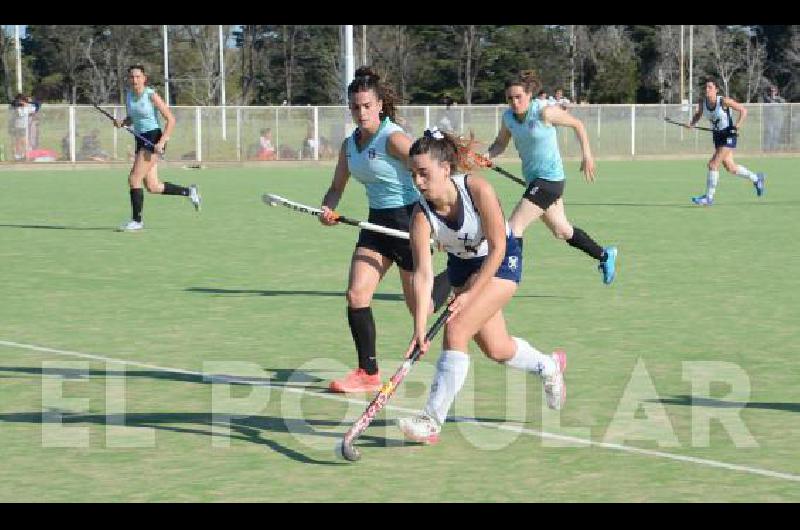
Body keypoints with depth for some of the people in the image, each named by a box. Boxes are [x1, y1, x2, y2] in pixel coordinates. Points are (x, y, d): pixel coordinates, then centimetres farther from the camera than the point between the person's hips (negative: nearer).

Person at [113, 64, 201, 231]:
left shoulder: (151, 95, -12)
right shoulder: (128, 96, 8)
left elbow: (171, 119, -12)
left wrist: (162, 141, -21)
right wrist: (122, 122, 0)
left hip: (154, 139, -8)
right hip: (141, 141, 8)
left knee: (134, 179, -13)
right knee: (152, 187, 8)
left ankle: (137, 221, -4)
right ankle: (189, 192, 27)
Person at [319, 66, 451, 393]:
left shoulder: (393, 138, -17)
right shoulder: (350, 144, 6)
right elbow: (337, 188, 14)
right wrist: (328, 209, -8)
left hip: (409, 218, -7)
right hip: (377, 222, 7)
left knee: (420, 307, 3)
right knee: (356, 296, -7)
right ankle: (368, 373, 3)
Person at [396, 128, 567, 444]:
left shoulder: (478, 189, -32)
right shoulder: (421, 214, -24)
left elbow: (497, 248, -24)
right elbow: (423, 273, -27)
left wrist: (469, 295, -24)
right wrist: (420, 327, -36)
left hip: (502, 263, -5)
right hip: (463, 266, 5)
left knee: (456, 329, -22)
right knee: (496, 349, 13)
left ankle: (432, 421, -17)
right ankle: (549, 366, 47)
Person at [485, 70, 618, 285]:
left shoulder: (544, 112, -18)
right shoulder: (508, 117, -1)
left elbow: (577, 124, -5)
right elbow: (500, 143, 12)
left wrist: (587, 155, -6)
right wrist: (485, 156, -8)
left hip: (549, 178, -8)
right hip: (533, 179, 8)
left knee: (514, 226, -16)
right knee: (562, 231, 21)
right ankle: (604, 255, 41)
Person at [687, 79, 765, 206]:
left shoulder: (724, 101, -21)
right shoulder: (702, 101, -5)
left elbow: (743, 110, -13)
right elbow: (698, 114, 13)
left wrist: (737, 125, -24)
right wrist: (692, 123, -8)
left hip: (729, 135, -7)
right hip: (717, 136, 7)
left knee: (713, 164, -14)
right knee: (730, 168, 16)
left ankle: (709, 197, -6)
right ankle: (756, 178, 39)